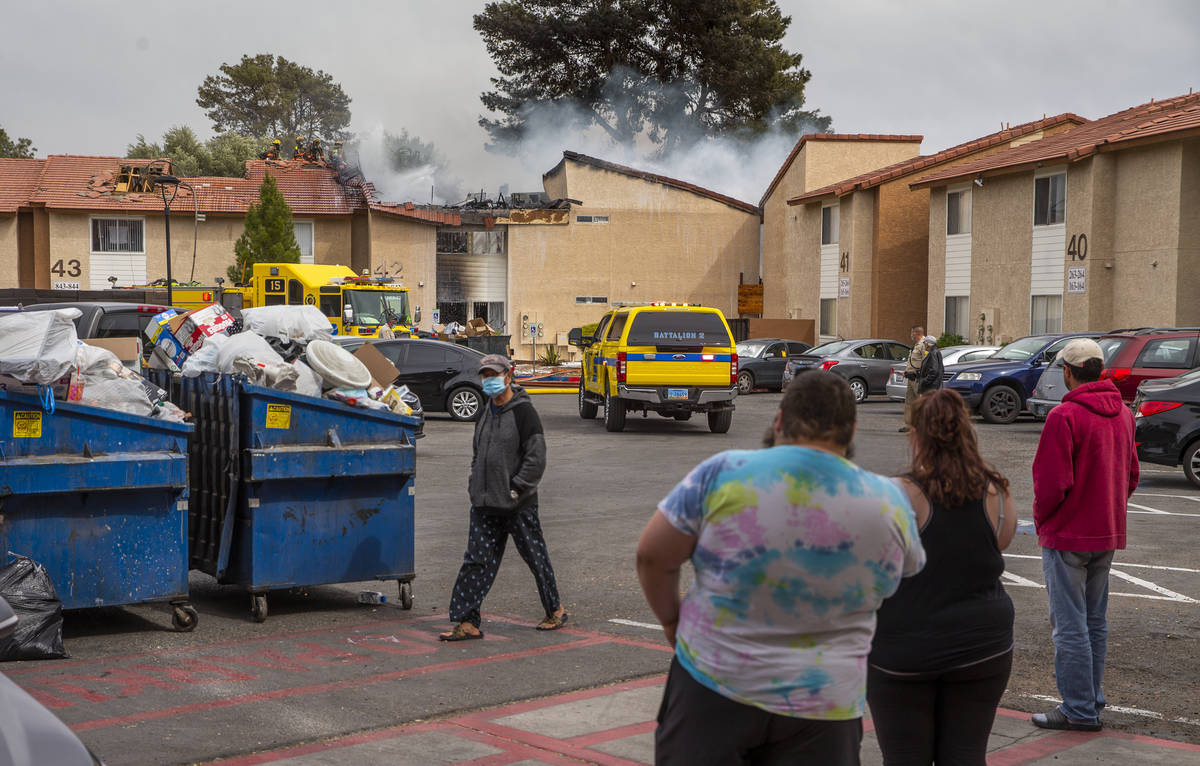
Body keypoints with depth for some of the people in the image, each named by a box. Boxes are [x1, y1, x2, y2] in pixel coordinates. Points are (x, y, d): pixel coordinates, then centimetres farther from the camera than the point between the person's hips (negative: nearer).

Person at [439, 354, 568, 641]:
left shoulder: (524, 411, -10)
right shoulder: (485, 414, 12)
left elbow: (536, 458, -14)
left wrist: (516, 489, -15)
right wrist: (475, 486, 12)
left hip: (518, 506, -6)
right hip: (485, 505, 6)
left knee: (535, 557, 8)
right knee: (476, 561, 0)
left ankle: (555, 610, 26)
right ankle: (467, 622, 1)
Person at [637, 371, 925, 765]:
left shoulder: (724, 474, -10)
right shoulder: (889, 503, -3)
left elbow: (653, 555, -4)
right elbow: (907, 566, 18)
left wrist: (672, 619, 14)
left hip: (714, 688, -1)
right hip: (821, 712, 2)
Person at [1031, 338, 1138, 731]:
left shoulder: (1065, 416, -18)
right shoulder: (1123, 414, 7)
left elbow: (1052, 481, -19)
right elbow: (1131, 476, 14)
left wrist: (1041, 520, -2)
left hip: (1067, 536, -8)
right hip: (1108, 535, 8)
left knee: (1070, 626, -2)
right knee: (1095, 622, 15)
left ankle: (1079, 710, 2)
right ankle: (1091, 703, 21)